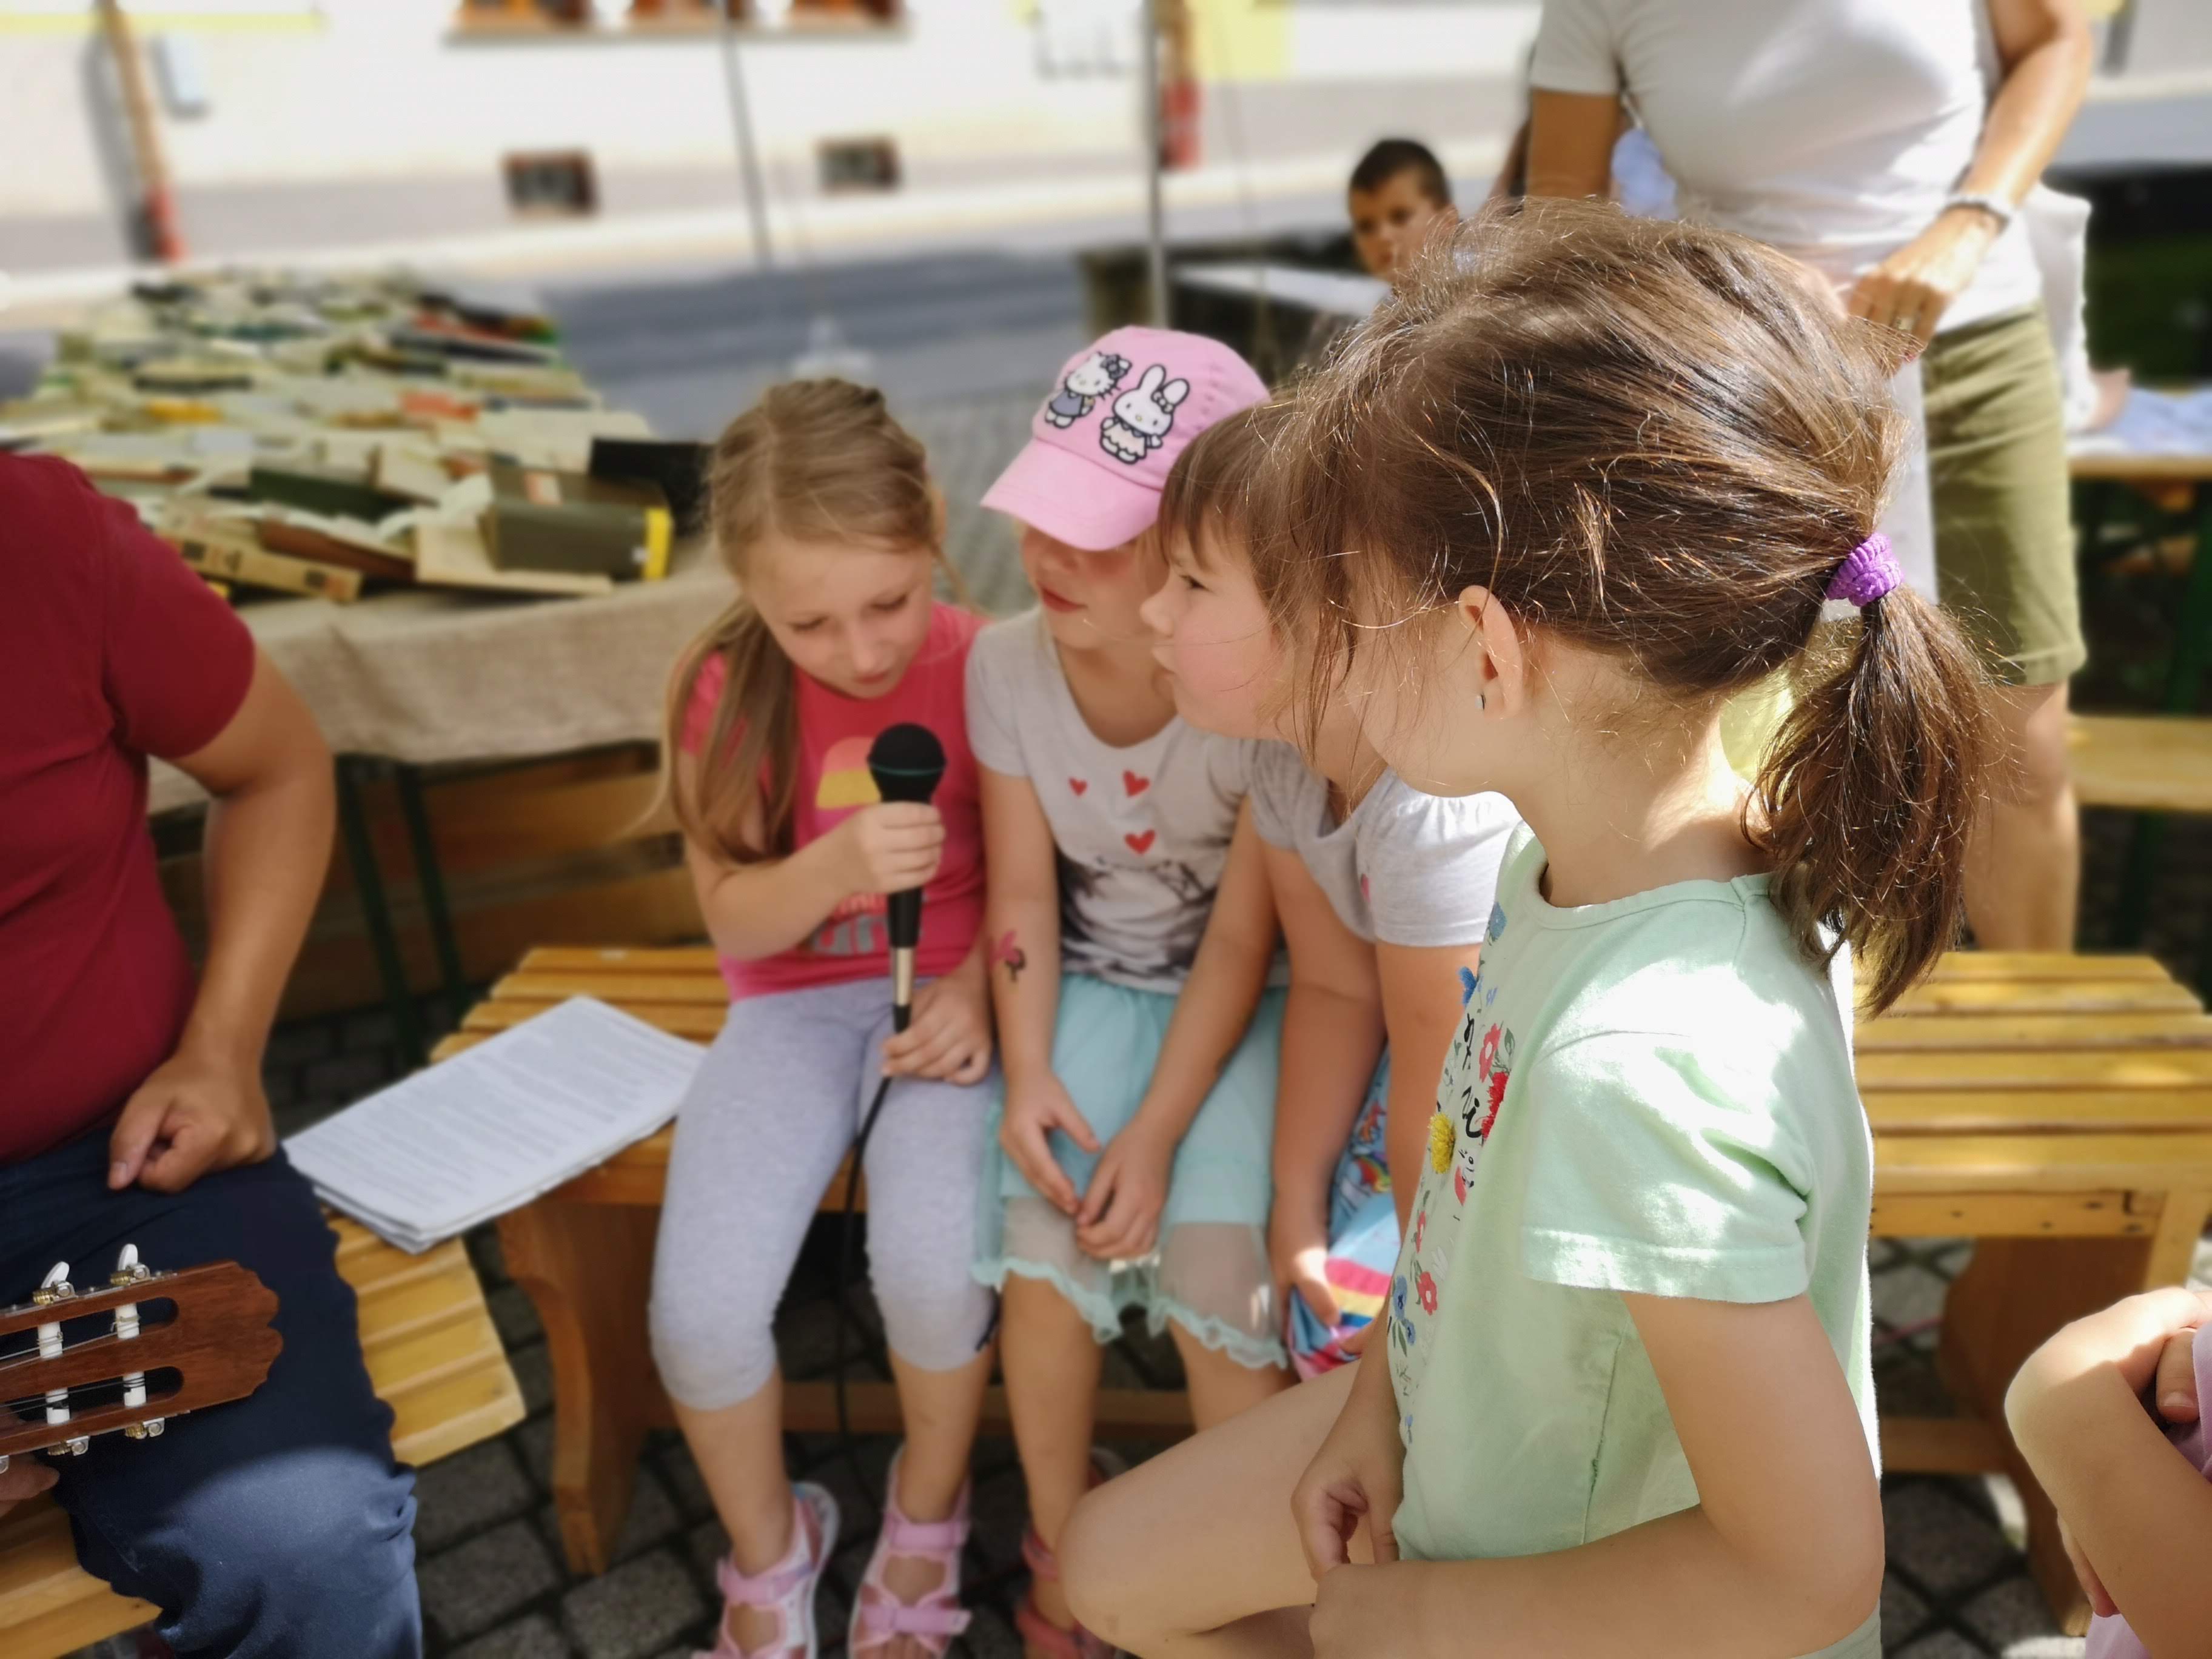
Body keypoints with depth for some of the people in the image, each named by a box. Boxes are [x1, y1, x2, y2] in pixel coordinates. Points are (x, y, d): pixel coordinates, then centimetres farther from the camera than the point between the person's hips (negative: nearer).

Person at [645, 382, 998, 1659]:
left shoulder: (987, 669, -11)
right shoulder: (728, 691, -8)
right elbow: (732, 915, -7)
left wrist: (975, 992, -20)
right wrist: (837, 865, -27)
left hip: (947, 995, -1)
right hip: (796, 1005, 2)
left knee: (934, 1269, -26)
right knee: (701, 1313, -16)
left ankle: (927, 1515, 11)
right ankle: (769, 1551, 18)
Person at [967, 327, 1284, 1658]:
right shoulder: (1008, 663, -12)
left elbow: (1243, 940, -17)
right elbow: (1023, 895, -5)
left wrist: (1155, 1134, -21)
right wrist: (1029, 1078, -17)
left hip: (1237, 1000, -2)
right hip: (1092, 984, 3)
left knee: (1215, 1254, -21)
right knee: (1042, 1237, -18)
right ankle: (1062, 1547, 11)